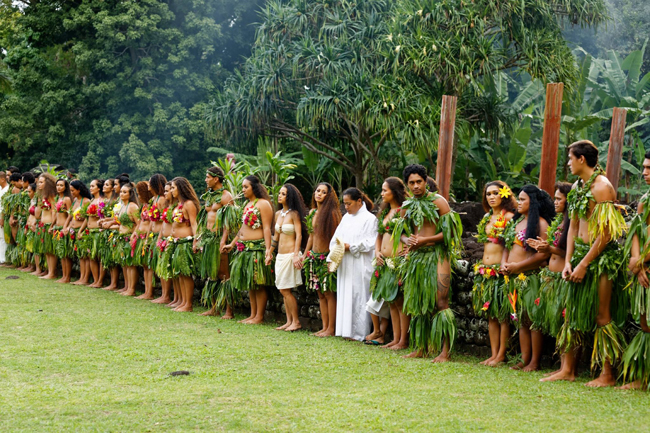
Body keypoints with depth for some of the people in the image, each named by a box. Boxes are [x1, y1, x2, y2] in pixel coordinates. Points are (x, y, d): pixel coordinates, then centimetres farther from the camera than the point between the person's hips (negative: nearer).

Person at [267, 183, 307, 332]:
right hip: (280, 256, 8)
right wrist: (270, 253, 22)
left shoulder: (294, 214, -8)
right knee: (282, 290, 6)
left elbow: (299, 235, -13)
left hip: (290, 254, -8)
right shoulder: (278, 214, 13)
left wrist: (296, 255, -21)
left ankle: (296, 322, 1)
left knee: (286, 290, -8)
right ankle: (289, 321, 11)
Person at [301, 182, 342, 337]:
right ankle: (325, 327, 12)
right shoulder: (312, 212, 13)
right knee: (321, 294, 9)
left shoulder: (331, 213, -9)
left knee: (329, 293, -6)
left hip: (327, 257, -7)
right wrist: (305, 254, 18)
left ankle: (331, 329, -2)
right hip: (314, 256, 7)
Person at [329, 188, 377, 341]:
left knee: (359, 297, -5)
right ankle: (347, 330, 11)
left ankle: (359, 333, -1)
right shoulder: (346, 218, 16)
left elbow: (369, 243, -12)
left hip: (361, 267, -7)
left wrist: (350, 247, -15)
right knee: (345, 296, 6)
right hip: (345, 265, 7)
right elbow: (336, 238, 13)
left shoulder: (369, 219, -5)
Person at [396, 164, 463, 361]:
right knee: (417, 304, 8)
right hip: (416, 257, 6)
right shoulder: (407, 206, 13)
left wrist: (425, 240, -15)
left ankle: (445, 351, -11)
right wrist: (407, 240, -4)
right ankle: (420, 347, 16)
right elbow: (402, 232, 20)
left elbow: (450, 231, -9)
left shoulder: (438, 201, -4)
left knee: (440, 302, -11)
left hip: (436, 255, -6)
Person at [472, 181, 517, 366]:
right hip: (485, 270, 8)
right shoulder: (487, 217, 16)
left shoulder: (508, 217, -7)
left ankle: (501, 355, 1)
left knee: (502, 315, -3)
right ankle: (493, 354, 11)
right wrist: (481, 266, 16)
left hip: (500, 270, -8)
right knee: (490, 315, 8)